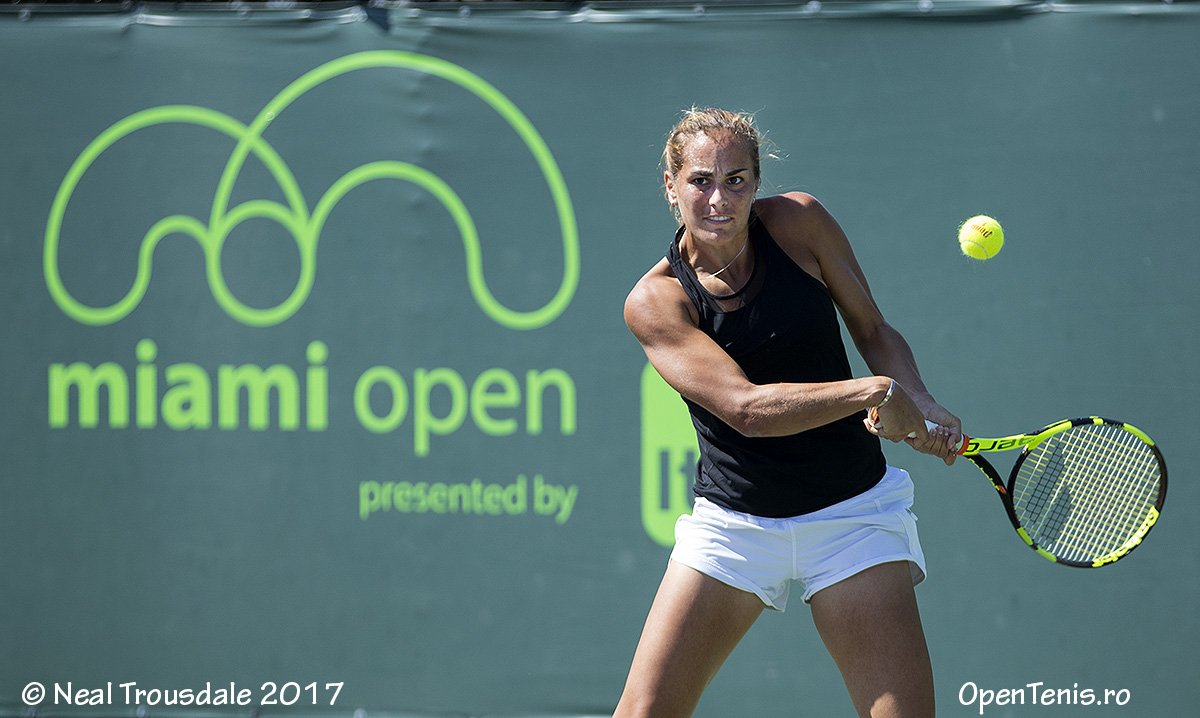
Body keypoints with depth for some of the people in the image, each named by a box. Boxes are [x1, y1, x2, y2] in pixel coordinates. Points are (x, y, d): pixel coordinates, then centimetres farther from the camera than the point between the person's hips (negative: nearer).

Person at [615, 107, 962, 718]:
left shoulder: (799, 221, -4)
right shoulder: (654, 301, -11)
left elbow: (875, 332, 5)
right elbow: (746, 409, -22)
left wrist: (919, 403, -14)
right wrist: (874, 391, -27)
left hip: (853, 514, 1)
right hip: (733, 523, -1)